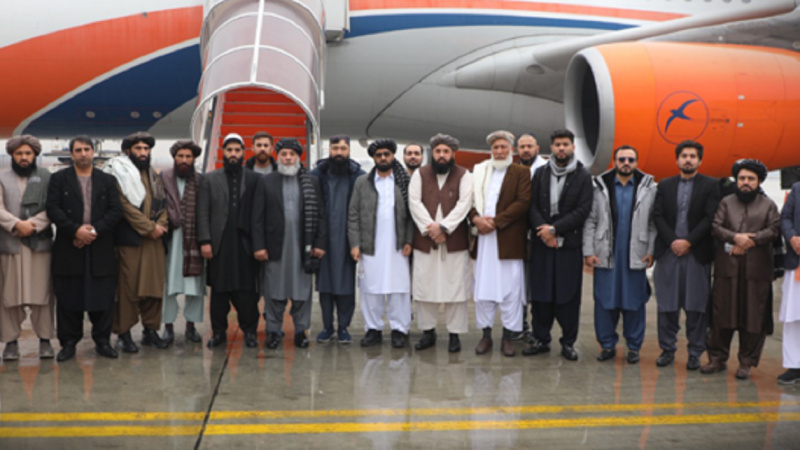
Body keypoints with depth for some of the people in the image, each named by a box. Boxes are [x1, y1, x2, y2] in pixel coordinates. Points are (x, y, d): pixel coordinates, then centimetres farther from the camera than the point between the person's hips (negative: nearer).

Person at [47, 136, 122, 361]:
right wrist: (76, 230, -15)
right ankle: (68, 342, 12)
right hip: (68, 248, -1)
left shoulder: (107, 180, 11)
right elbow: (53, 209, -3)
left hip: (100, 248, 1)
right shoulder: (59, 179, 7)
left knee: (103, 297, 2)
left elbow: (116, 211, 2)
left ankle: (102, 340, 14)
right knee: (68, 298, 2)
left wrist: (95, 230, -11)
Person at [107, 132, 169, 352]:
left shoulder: (153, 175, 19)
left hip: (154, 239, 6)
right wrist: (149, 227, -12)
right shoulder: (120, 174, -2)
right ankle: (124, 333, 4)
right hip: (129, 239, -6)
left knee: (154, 285, 6)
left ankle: (151, 330, 16)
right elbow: (125, 205, -10)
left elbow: (162, 203, 15)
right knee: (128, 287, -4)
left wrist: (161, 224, -4)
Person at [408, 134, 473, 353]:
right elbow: (414, 203, -1)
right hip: (424, 241, 2)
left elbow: (464, 204, -7)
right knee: (424, 287, 5)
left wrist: (443, 226, -16)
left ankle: (455, 334, 9)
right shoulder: (420, 174, 9)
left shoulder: (464, 175, 4)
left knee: (455, 287, 0)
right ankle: (428, 332, 17)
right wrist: (429, 229, -11)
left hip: (455, 241, -2)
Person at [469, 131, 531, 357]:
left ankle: (508, 337, 7)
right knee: (483, 288, 5)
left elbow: (523, 202, -8)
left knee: (510, 289, -1)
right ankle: (486, 334, 14)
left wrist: (495, 222, -14)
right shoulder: (479, 171, 15)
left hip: (509, 240, -3)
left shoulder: (521, 173, 4)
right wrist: (476, 218, -11)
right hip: (483, 238, 3)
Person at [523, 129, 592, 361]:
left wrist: (554, 228, -12)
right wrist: (543, 230, -11)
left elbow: (583, 210, -7)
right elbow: (532, 205, 4)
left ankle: (568, 342, 11)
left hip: (569, 244, -2)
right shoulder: (540, 173, 9)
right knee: (540, 294, 5)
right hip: (542, 243, 2)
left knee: (568, 295, 1)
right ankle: (540, 339, 17)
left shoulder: (583, 176, 1)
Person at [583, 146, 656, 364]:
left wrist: (651, 251, -6)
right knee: (604, 301, 3)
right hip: (605, 255, 1)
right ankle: (607, 344, 15)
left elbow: (653, 223, 1)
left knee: (634, 303, 4)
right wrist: (588, 251, -3)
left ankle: (634, 346, 16)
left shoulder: (649, 188, 3)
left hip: (635, 256, -1)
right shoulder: (600, 187, 5)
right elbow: (590, 221, 4)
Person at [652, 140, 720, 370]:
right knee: (667, 305, 4)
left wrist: (688, 242, -11)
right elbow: (658, 216, 4)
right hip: (668, 252, 2)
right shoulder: (665, 185, 12)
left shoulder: (710, 185, 4)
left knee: (697, 306, 1)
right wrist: (672, 242, -8)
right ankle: (667, 349, 14)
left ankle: (695, 353, 10)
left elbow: (710, 218, -4)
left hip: (697, 254, -2)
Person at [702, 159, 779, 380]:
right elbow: (715, 227, 2)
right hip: (727, 268, 1)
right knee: (721, 315, 3)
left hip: (757, 269, -1)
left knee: (754, 318, 0)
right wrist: (736, 237, -15)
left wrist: (750, 241, -13)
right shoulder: (726, 202, 14)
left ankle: (747, 362, 10)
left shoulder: (769, 205, 11)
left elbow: (774, 230, -2)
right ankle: (717, 358, 13)